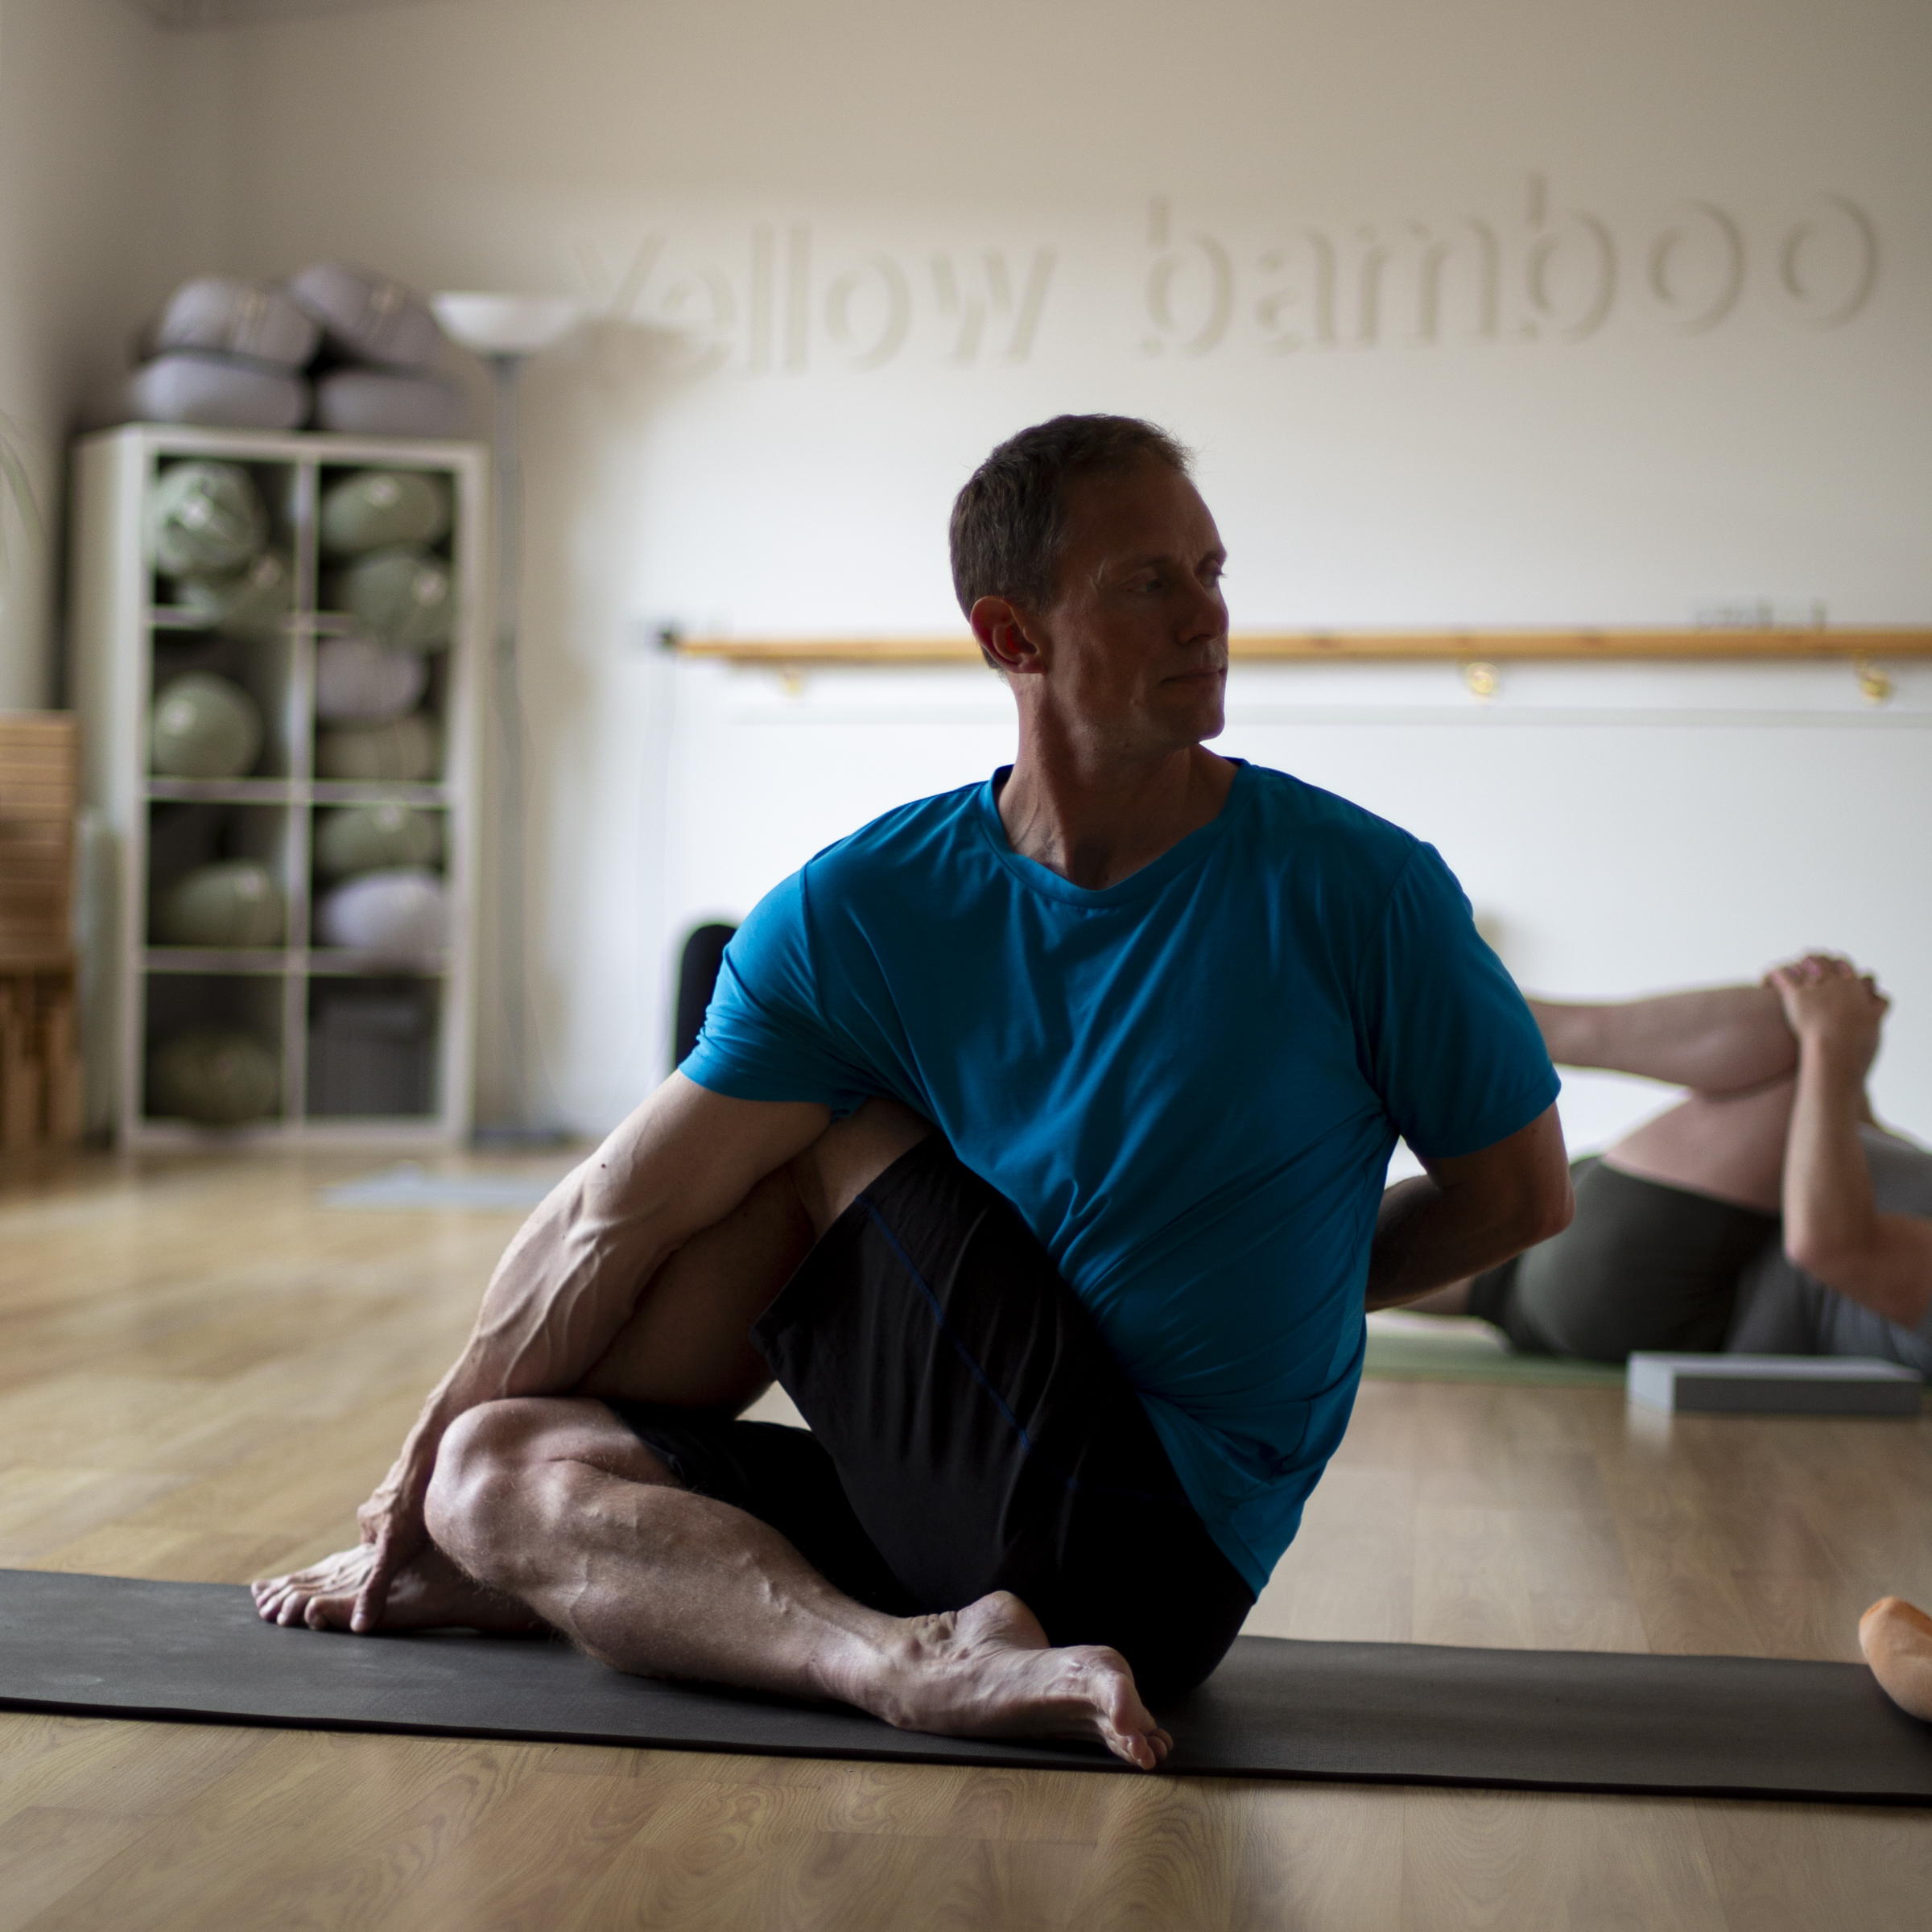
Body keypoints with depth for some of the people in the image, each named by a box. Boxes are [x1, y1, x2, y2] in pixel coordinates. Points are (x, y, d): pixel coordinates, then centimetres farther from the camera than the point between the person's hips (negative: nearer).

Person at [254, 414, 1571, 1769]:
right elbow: (623, 1212, 1)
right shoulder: (864, 905, -3)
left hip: (1154, 1546, -4)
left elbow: (1524, 1191, 4)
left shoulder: (1354, 889, -10)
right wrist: (424, 1458, 6)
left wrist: (1277, 1296, 7)